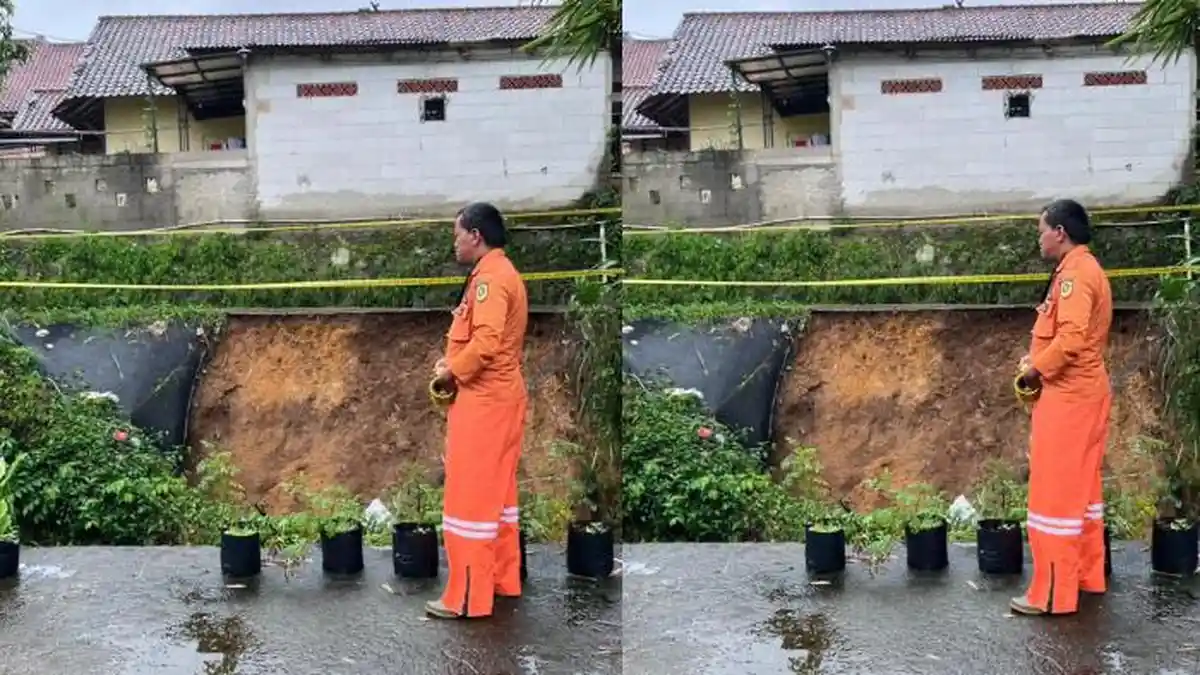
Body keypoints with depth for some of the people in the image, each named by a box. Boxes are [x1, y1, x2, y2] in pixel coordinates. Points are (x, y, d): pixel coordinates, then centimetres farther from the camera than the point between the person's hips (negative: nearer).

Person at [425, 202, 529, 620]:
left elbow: (486, 341, -27)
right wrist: (453, 362, 6)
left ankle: (468, 597, -1)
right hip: (502, 396, 11)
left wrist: (451, 372, -13)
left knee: (470, 496, -5)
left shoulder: (489, 278, -17)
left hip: (483, 401, -11)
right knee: (497, 492, 17)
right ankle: (503, 579, 26)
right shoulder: (503, 273, 16)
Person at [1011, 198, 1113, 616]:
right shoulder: (1086, 269, 15)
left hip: (1067, 395, -11)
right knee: (1081, 487, 17)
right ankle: (1088, 576, 25)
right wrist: (1038, 360, 8)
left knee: (1055, 492, -6)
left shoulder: (1074, 273, -17)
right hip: (1084, 391, 11)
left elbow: (1071, 337, -27)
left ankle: (1054, 593, -2)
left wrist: (1035, 370, -13)